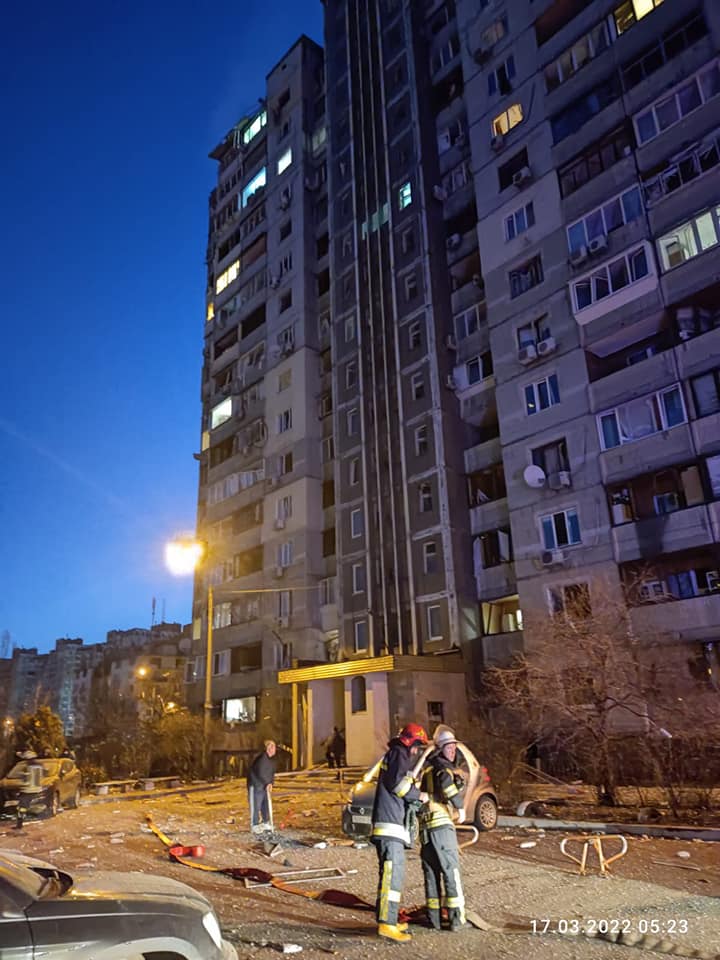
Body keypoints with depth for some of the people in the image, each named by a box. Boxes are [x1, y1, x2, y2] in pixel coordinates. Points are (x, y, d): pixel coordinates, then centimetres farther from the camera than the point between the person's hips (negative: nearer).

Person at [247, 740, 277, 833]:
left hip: (265, 785, 9)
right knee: (256, 805, -4)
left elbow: (272, 773, 9)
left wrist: (271, 783, -5)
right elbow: (260, 773, -28)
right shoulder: (261, 758, -23)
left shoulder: (273, 760, 6)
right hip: (255, 784, -9)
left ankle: (266, 823, 27)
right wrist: (267, 783, -27)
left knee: (266, 804, 15)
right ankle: (254, 825, 6)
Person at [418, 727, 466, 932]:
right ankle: (456, 917, -2)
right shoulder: (443, 771, -9)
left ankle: (434, 917, 15)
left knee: (431, 871, 12)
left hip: (424, 826, 8)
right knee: (451, 870, -1)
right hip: (441, 825, -7)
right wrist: (459, 783, 0)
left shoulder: (427, 769, 15)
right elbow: (457, 802, -17)